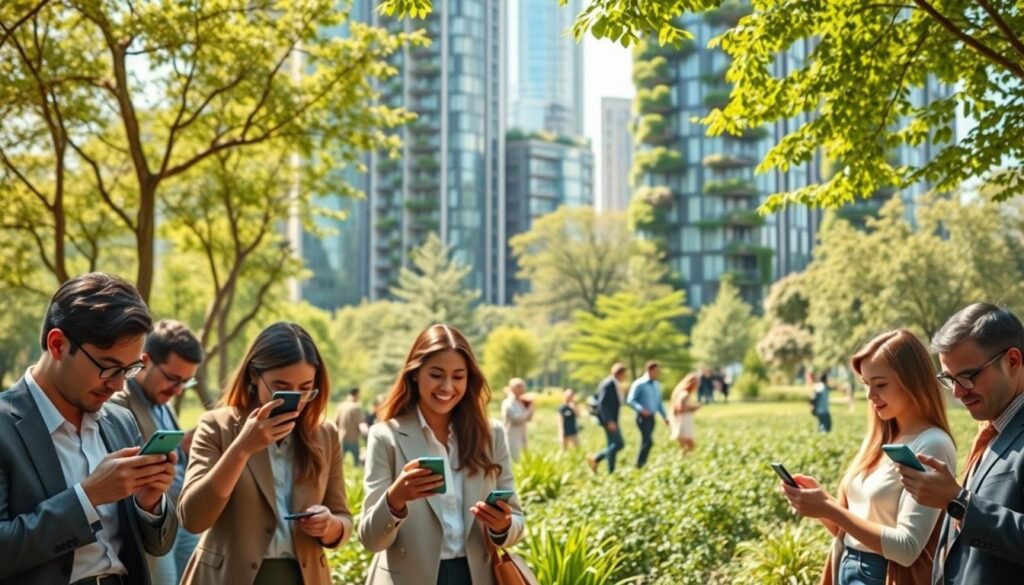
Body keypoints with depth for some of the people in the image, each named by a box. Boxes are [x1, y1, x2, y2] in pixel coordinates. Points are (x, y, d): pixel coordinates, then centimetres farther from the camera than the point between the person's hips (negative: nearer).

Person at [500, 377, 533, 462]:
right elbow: (517, 418, -23)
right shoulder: (509, 403, -15)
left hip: (520, 436, 9)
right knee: (514, 459, -11)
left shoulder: (520, 402, 11)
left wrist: (530, 407, 0)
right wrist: (529, 410, -12)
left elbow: (528, 418, 15)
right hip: (512, 437, -9)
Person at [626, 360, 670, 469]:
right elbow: (630, 400, -11)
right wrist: (641, 409, -26)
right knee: (648, 441, -15)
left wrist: (664, 416, 11)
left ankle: (642, 464, 17)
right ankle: (639, 464, -8)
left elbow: (659, 402, 20)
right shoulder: (639, 384, -9)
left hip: (651, 417, 7)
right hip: (643, 417, -7)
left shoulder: (656, 385, 12)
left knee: (645, 442, 10)